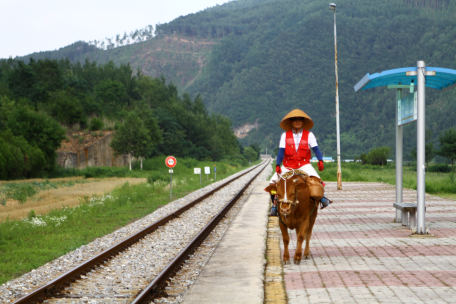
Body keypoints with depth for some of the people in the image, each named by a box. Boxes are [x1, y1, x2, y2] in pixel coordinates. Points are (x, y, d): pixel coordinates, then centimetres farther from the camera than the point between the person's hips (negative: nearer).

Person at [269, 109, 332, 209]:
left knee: (316, 178, -28)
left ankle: (322, 198, -14)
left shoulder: (309, 135, 3)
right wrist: (277, 165, -14)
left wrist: (320, 160, -24)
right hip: (288, 166, 2)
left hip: (304, 165, -1)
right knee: (274, 180, -15)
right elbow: (281, 151, 0)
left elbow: (316, 149, -5)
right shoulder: (285, 135, 5)